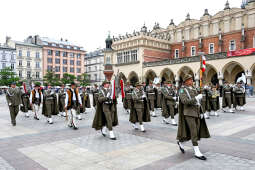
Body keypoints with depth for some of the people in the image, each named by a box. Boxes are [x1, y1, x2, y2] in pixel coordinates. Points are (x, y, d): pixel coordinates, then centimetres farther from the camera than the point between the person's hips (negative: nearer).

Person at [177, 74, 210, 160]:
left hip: (197, 114, 7)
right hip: (189, 114, -7)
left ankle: (180, 142, 29)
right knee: (194, 133, -6)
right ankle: (197, 152, 4)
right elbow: (185, 101, -20)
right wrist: (196, 98, -23)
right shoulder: (182, 90, -6)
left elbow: (198, 102, 19)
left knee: (197, 132, 9)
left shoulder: (194, 89, 15)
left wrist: (201, 113, 13)